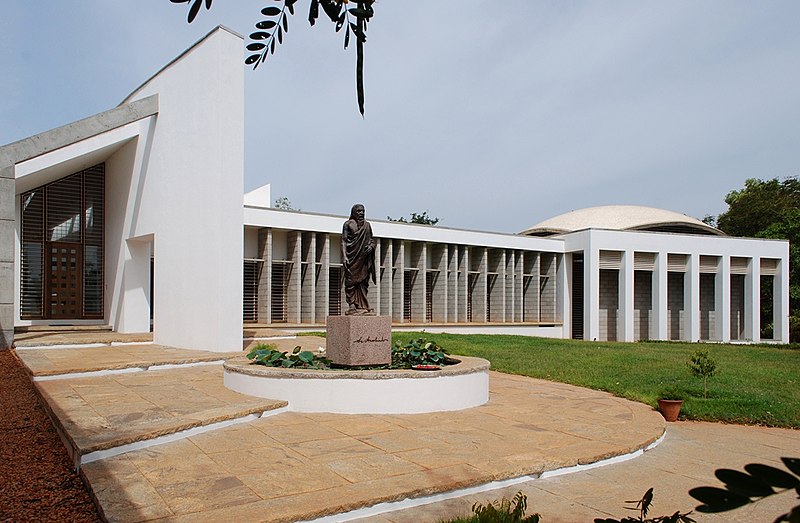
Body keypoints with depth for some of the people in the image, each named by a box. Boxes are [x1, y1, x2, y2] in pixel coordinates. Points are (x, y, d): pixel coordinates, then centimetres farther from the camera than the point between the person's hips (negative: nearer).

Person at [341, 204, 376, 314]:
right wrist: (344, 256, -13)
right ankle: (352, 306, -7)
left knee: (363, 282, 2)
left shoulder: (367, 225, 16)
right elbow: (344, 241, -1)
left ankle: (361, 306, 3)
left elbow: (372, 240, 19)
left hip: (364, 258, 4)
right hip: (352, 257, -4)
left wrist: (371, 246, -4)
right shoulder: (348, 224, 5)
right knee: (351, 281, -6)